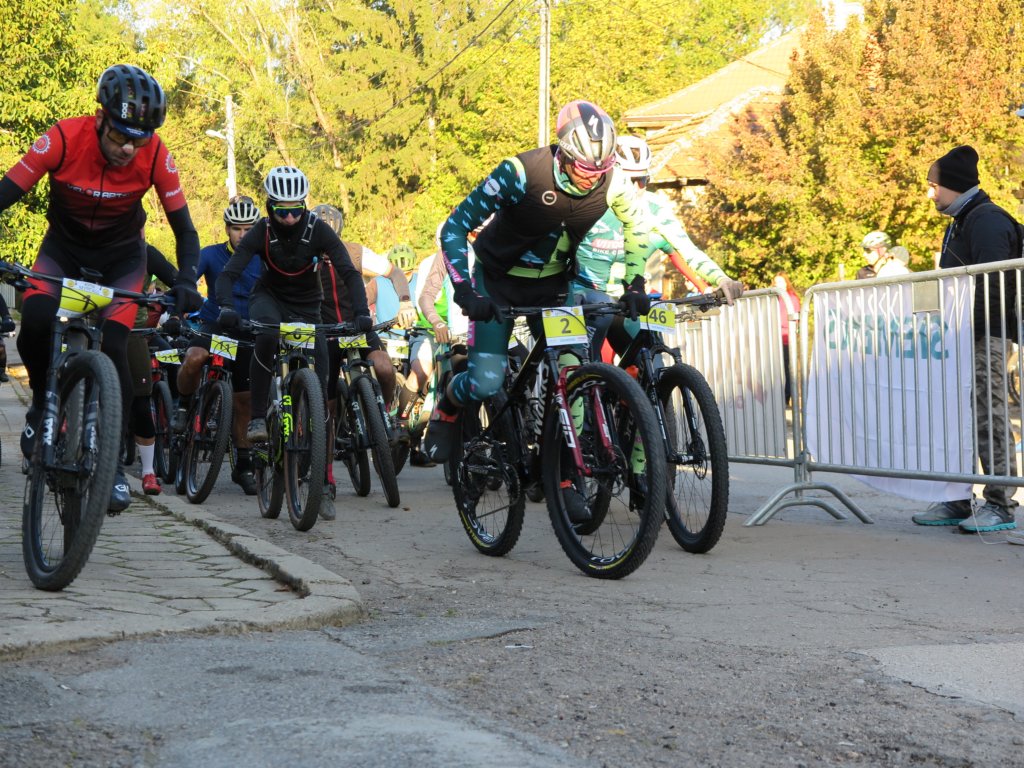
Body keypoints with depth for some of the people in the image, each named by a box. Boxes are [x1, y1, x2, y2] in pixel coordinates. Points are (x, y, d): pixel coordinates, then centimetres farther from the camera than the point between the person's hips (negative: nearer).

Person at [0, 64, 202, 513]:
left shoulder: (156, 156, -24)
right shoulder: (64, 139, -27)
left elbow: (184, 229, -17)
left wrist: (186, 283, -34)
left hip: (121, 257, 0)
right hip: (64, 247, 0)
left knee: (113, 347, -17)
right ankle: (43, 402, 3)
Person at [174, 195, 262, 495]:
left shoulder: (263, 260, -2)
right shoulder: (211, 254, -6)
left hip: (248, 332, 2)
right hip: (214, 325, -1)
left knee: (242, 402, 4)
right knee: (195, 358, -36)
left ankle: (243, 464, 19)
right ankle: (184, 404, -6)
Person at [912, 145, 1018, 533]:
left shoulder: (987, 220, -13)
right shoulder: (958, 223, 19)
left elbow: (995, 284, -21)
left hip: (985, 338, -10)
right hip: (960, 338, 10)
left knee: (988, 418, -8)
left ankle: (1000, 505, -4)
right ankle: (956, 501, 16)